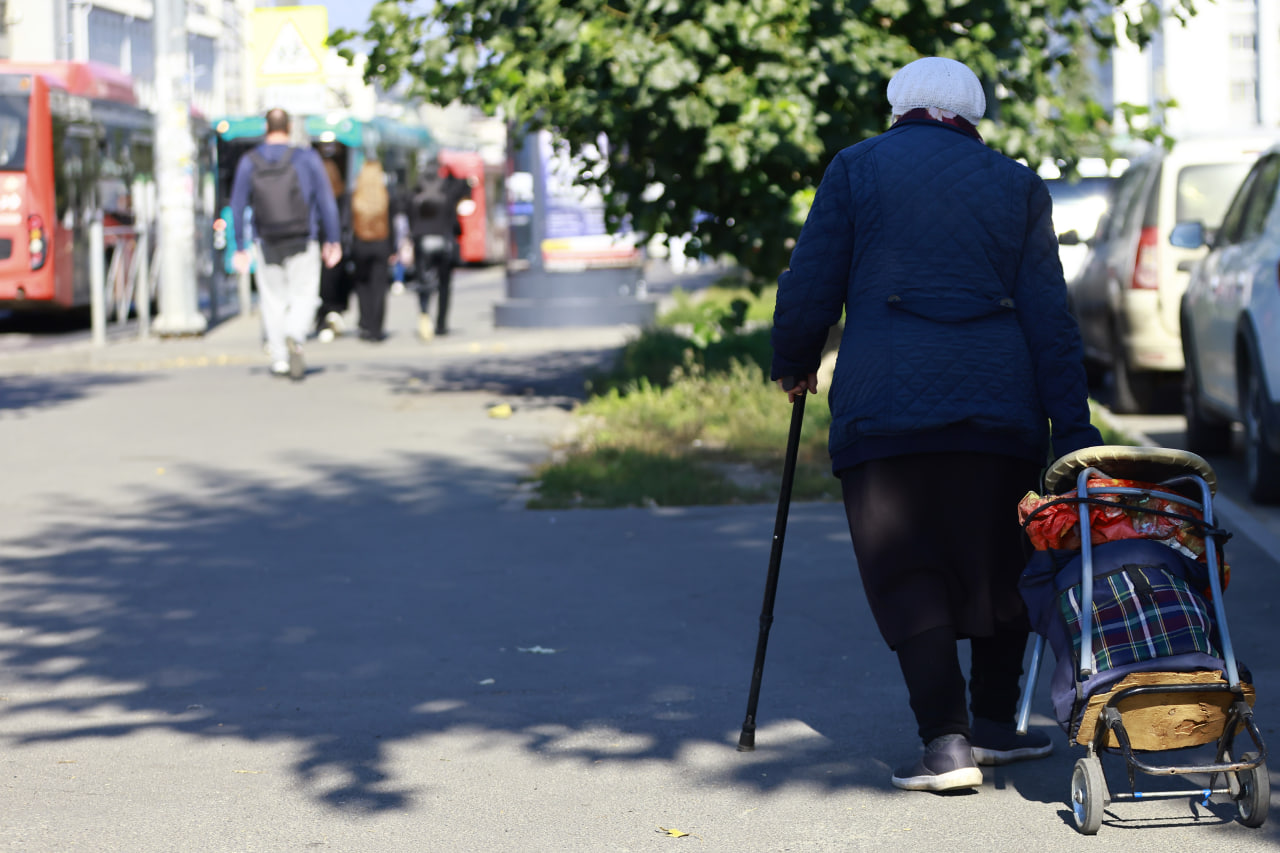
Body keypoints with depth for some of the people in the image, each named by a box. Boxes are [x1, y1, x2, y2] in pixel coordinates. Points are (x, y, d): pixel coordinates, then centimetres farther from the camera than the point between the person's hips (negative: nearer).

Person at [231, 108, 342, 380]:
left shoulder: (248, 163, -3)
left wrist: (240, 247, 6)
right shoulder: (307, 159, -6)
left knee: (273, 302, 13)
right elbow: (326, 201, -5)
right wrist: (332, 241, 4)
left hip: (267, 245, 1)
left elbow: (237, 206, 0)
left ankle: (279, 359, 12)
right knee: (303, 298, 5)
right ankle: (294, 338, -23)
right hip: (302, 245, -1)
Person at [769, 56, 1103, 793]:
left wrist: (794, 367, 22)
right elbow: (1051, 321, 6)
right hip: (1000, 407, 2)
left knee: (910, 578, 2)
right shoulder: (1018, 186, 13)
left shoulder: (857, 167, 7)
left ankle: (947, 742, -9)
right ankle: (994, 724, 23)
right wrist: (1074, 433, 5)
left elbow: (808, 291, 4)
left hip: (883, 408, -2)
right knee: (1001, 566, 17)